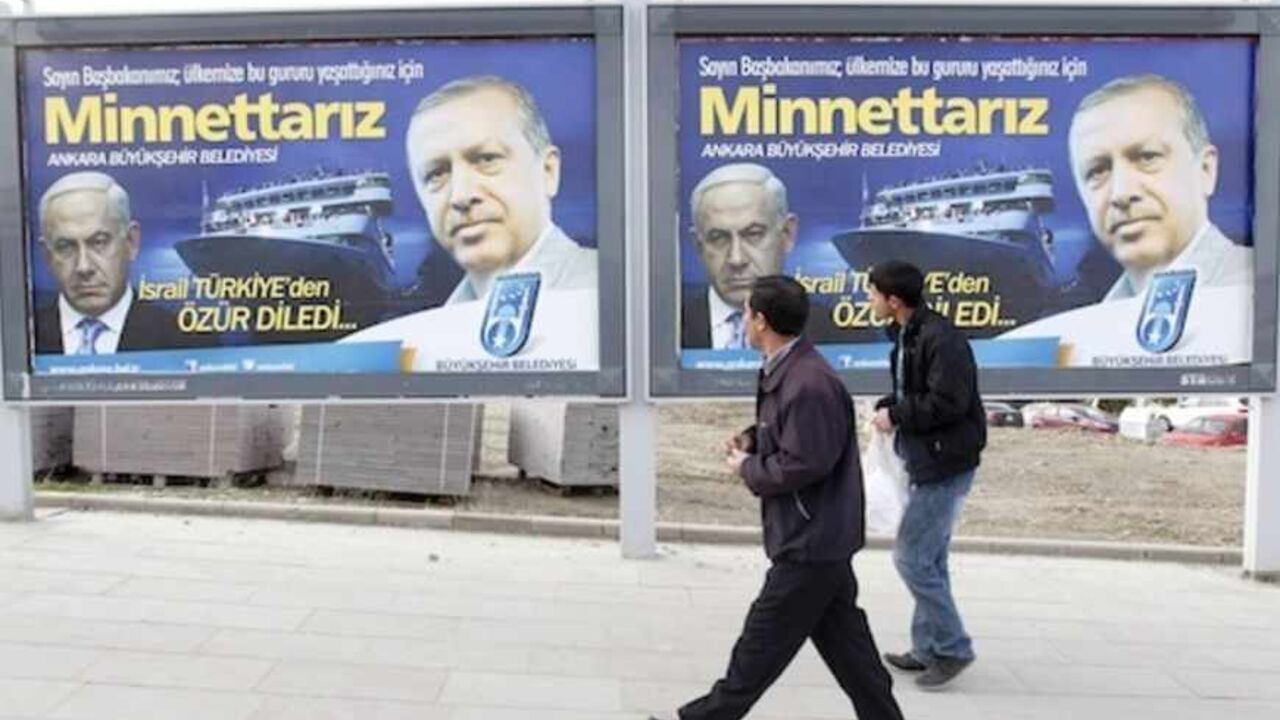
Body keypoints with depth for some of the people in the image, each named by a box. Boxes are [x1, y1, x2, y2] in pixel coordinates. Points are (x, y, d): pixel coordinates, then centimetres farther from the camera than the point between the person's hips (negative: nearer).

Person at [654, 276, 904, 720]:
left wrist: (747, 468, -11)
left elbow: (801, 465, -26)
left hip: (810, 542, -10)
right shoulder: (785, 371, 8)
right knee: (844, 642, 16)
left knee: (762, 643, 5)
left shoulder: (808, 384, -25)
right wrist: (751, 439, 3)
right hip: (817, 536, 10)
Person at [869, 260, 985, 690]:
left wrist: (896, 415, -15)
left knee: (912, 559, -5)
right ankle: (928, 649, 26)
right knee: (929, 561, 16)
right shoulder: (907, 336, 11)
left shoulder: (940, 338, -19)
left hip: (945, 466, -10)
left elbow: (948, 402, -26)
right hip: (926, 463, 10)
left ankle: (953, 649, 8)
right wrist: (887, 408, 0)